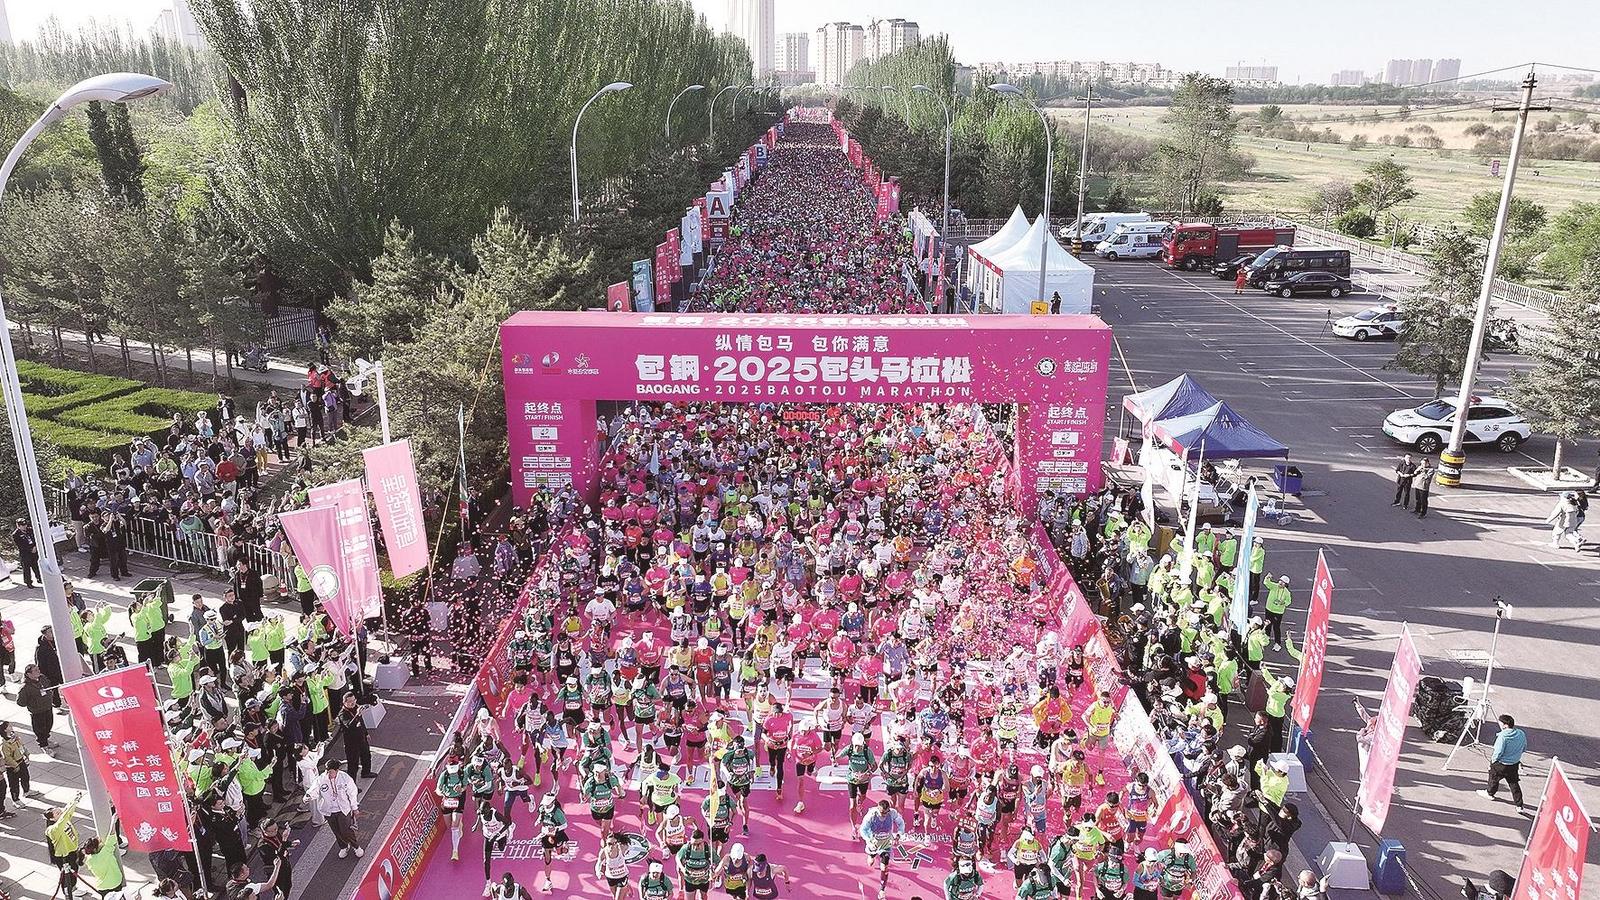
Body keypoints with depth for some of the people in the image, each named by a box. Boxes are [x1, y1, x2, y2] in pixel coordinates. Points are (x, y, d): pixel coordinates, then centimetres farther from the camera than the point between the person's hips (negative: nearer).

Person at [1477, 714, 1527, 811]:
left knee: (1494, 778, 21)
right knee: (1514, 784, 14)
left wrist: (1493, 759, -7)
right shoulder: (1521, 734, -6)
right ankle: (1520, 806, 14)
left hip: (1501, 764, -5)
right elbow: (1524, 749, 8)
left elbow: (1498, 752, -25)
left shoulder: (1502, 736, -28)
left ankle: (1490, 793, 42)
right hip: (1515, 765, 5)